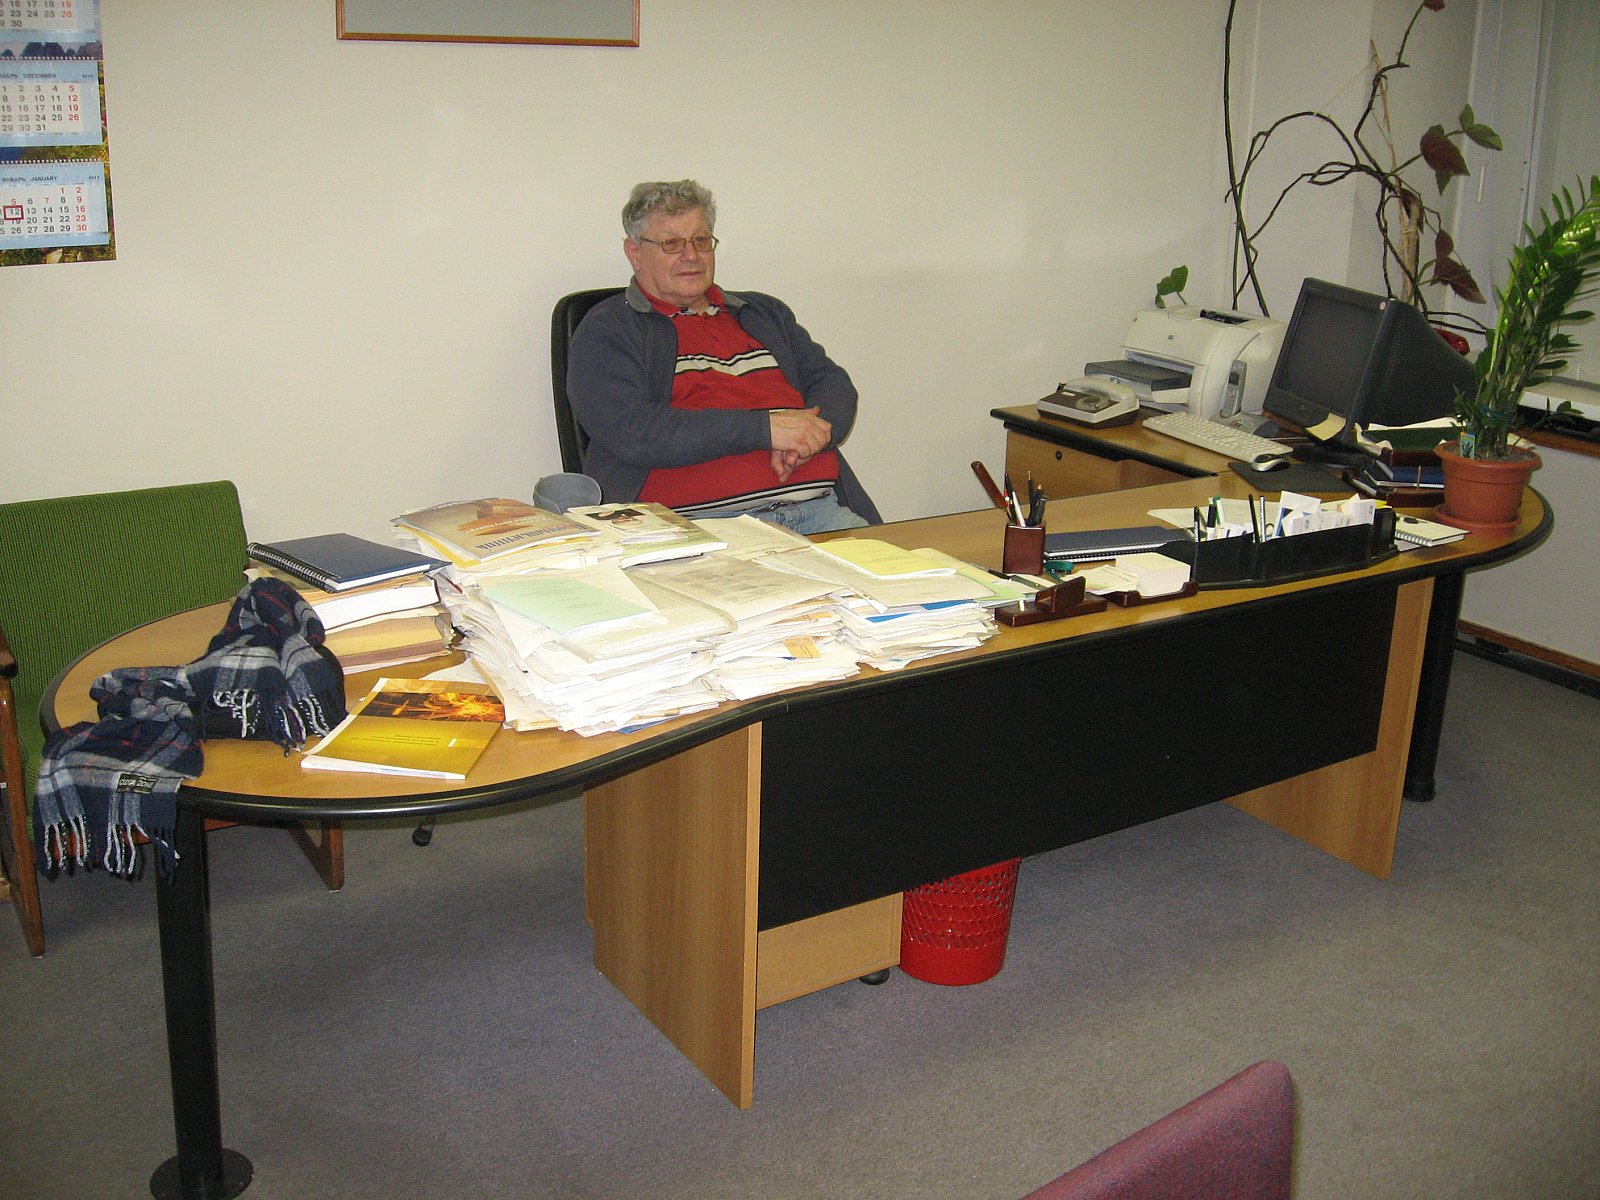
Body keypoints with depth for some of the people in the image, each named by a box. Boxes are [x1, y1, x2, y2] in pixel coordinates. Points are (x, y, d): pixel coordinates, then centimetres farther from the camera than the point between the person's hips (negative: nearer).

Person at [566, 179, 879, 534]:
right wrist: (763, 428, -12)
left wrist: (809, 433, -5)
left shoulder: (765, 313, 28)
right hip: (699, 524, -5)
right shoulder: (606, 330, 8)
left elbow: (833, 383, 21)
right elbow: (631, 432, -8)